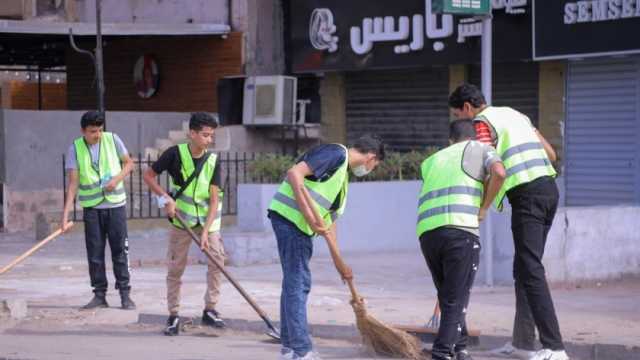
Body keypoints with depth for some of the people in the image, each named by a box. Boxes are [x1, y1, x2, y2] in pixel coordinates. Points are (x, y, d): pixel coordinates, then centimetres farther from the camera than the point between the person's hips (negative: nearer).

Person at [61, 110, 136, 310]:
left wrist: (117, 179, -13)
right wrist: (66, 213, -17)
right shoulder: (75, 148, -5)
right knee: (95, 254, 3)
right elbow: (73, 183, -9)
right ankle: (99, 295, 11)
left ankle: (125, 294, 5)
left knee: (120, 250, -1)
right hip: (91, 207, 0)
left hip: (116, 204, 0)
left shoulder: (112, 140, -3)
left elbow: (129, 163, 8)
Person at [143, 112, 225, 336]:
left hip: (207, 218, 1)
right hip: (182, 217, -1)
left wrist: (205, 231, -20)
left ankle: (210, 311, -2)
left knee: (217, 258, -12)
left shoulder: (212, 162, -9)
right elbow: (149, 176, -3)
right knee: (175, 266, 1)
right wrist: (166, 198, -15)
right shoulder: (175, 154, -13)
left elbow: (214, 200, -12)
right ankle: (173, 316, 10)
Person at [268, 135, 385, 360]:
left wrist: (339, 262, 22)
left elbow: (329, 219, 23)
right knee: (297, 284, -8)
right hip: (289, 217, -10)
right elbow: (294, 173, -22)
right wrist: (309, 214, -24)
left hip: (301, 225, 10)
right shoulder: (335, 154, -9)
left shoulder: (343, 175, 21)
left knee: (296, 284, 16)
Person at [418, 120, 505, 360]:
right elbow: (498, 173, -3)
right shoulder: (481, 149, 17)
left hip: (427, 232, 5)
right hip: (461, 229, -5)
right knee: (456, 299, 1)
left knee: (448, 295, 20)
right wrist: (484, 208, 7)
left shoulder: (431, 161, 32)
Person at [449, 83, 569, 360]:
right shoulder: (515, 114, 23)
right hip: (549, 187, 9)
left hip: (526, 193, -9)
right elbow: (550, 153, 23)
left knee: (531, 270, -10)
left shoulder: (482, 122, -2)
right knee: (525, 267, 15)